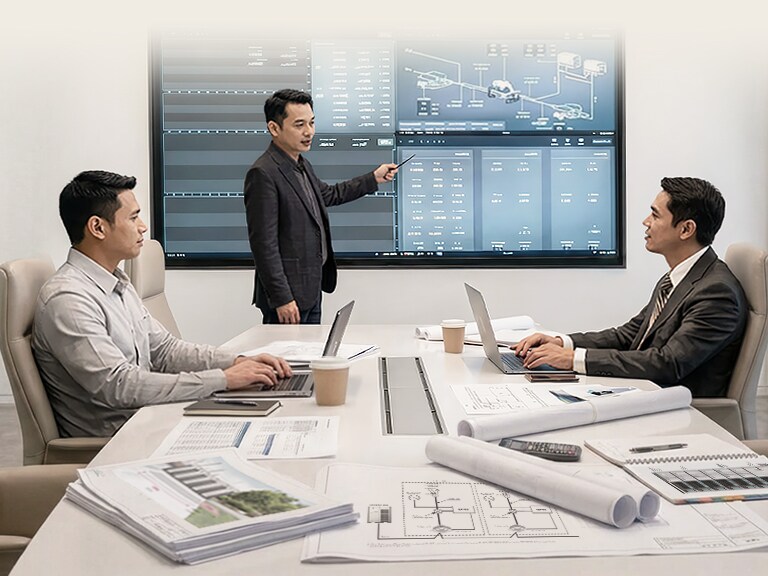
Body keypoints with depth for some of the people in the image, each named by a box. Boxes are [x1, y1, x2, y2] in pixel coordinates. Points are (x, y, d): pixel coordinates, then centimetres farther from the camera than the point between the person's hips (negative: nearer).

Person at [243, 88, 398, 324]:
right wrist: (281, 299, -22)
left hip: (312, 290, 9)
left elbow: (329, 194, 31)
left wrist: (374, 178, 29)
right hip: (288, 297, -9)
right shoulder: (263, 174, -18)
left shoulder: (301, 165, 12)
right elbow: (263, 243, -21)